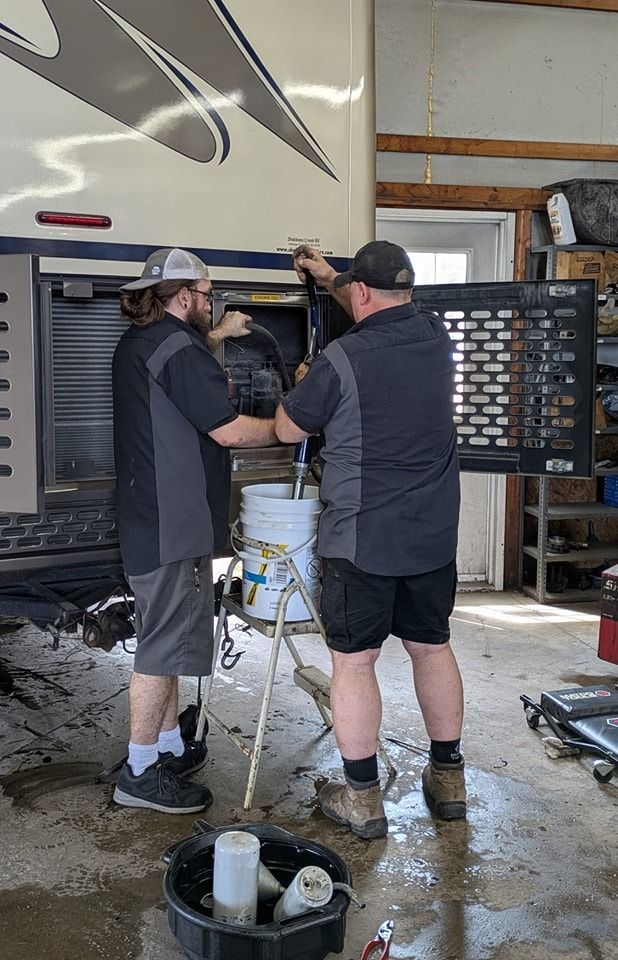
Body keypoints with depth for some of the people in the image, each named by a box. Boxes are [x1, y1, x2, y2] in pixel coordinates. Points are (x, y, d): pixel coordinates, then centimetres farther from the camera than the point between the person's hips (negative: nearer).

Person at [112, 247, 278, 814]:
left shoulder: (138, 343, 14)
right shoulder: (178, 348, -18)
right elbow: (229, 430, -21)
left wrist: (218, 335, 32)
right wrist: (287, 427, -6)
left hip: (148, 519, 11)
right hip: (174, 527, -11)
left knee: (166, 638, 18)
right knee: (163, 645, -3)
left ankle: (170, 746, 30)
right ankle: (140, 773, 7)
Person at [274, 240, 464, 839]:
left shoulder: (341, 360, -16)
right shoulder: (435, 335, 2)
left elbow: (287, 430, -2)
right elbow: (387, 315, 26)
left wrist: (301, 385, 18)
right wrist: (329, 277, 35)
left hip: (361, 538, -6)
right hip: (434, 534, 6)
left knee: (353, 662, 6)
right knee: (432, 648, 18)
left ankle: (362, 799, 15)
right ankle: (448, 778, 30)